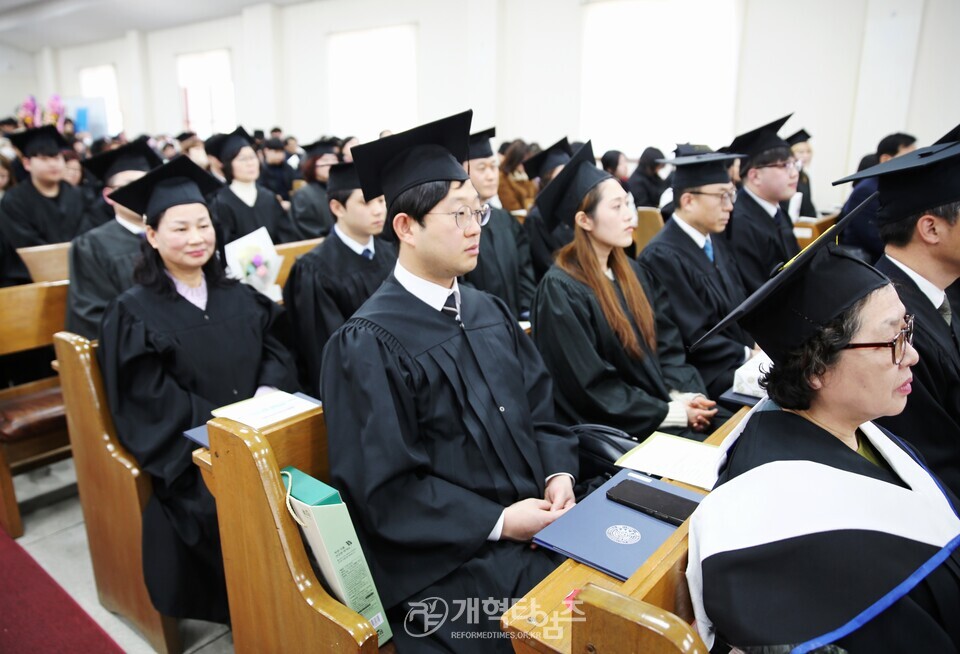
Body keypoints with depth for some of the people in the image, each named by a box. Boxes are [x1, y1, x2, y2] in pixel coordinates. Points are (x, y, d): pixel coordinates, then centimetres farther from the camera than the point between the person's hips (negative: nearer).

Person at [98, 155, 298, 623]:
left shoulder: (236, 295, 13)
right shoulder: (134, 312, -1)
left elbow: (275, 347, 8)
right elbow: (153, 401, -8)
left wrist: (266, 396, -12)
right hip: (186, 450, -3)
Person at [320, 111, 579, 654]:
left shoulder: (490, 312, 9)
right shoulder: (369, 343, -13)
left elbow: (541, 409, 11)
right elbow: (384, 488, -14)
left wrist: (559, 474, -8)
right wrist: (498, 522, -17)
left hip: (534, 520, 7)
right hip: (447, 558, -6)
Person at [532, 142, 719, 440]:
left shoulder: (632, 272, 9)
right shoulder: (560, 290, -15)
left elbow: (667, 346, 8)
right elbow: (590, 387, -17)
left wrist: (686, 395, -9)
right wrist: (672, 413, -15)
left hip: (662, 403, 7)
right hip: (612, 429, -7)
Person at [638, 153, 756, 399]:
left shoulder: (714, 240, 8)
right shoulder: (662, 256, -19)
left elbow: (741, 304, 15)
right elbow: (692, 338, -17)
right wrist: (748, 355, -13)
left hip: (741, 357, 8)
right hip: (706, 378, -8)